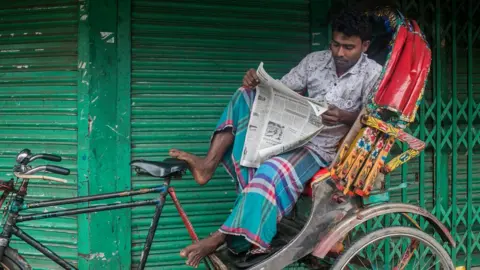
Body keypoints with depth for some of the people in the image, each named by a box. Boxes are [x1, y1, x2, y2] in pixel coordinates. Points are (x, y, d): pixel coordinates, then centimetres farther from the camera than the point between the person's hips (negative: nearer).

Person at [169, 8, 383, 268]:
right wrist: (257, 83, -14)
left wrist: (343, 116, -29)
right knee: (247, 95, -7)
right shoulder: (315, 60, 9)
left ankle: (221, 237, -32)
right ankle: (208, 164, -21)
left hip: (319, 147, -6)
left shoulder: (373, 73, -4)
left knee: (272, 171, -35)